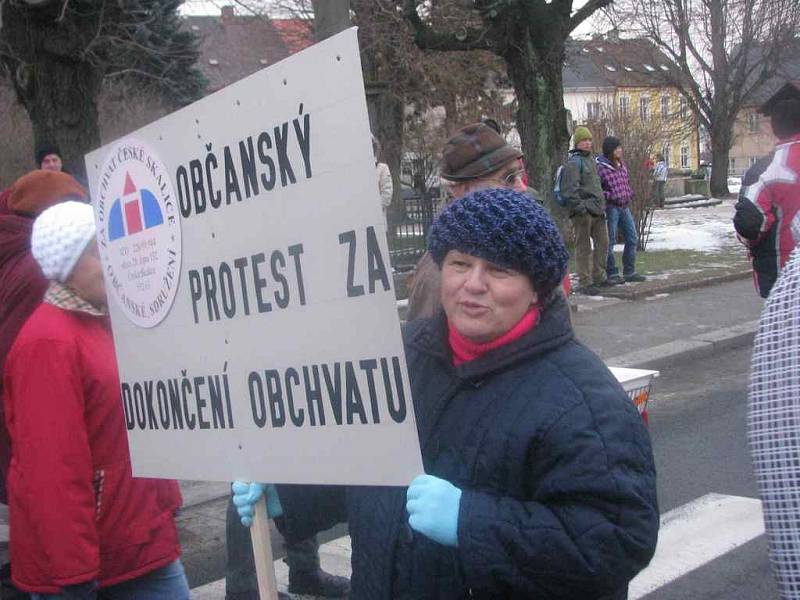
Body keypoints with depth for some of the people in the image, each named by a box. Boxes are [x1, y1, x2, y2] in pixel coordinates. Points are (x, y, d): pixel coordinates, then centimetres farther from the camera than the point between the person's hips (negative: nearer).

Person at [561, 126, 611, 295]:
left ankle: (598, 276, 26)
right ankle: (584, 283, 0)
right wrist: (579, 206, -24)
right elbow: (570, 188, -18)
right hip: (583, 211, -9)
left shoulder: (591, 159, 20)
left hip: (596, 209, 9)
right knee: (584, 247, -5)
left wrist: (602, 205, 26)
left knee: (603, 243, 14)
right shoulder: (574, 162, -10)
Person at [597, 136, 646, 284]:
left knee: (632, 239, 10)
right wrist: (610, 196, -20)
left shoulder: (622, 165, 12)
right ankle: (612, 274, 7)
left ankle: (629, 272, 21)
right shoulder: (600, 168, -13)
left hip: (625, 207, 8)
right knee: (610, 242, -2)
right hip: (610, 208, -8)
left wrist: (630, 195, 8)